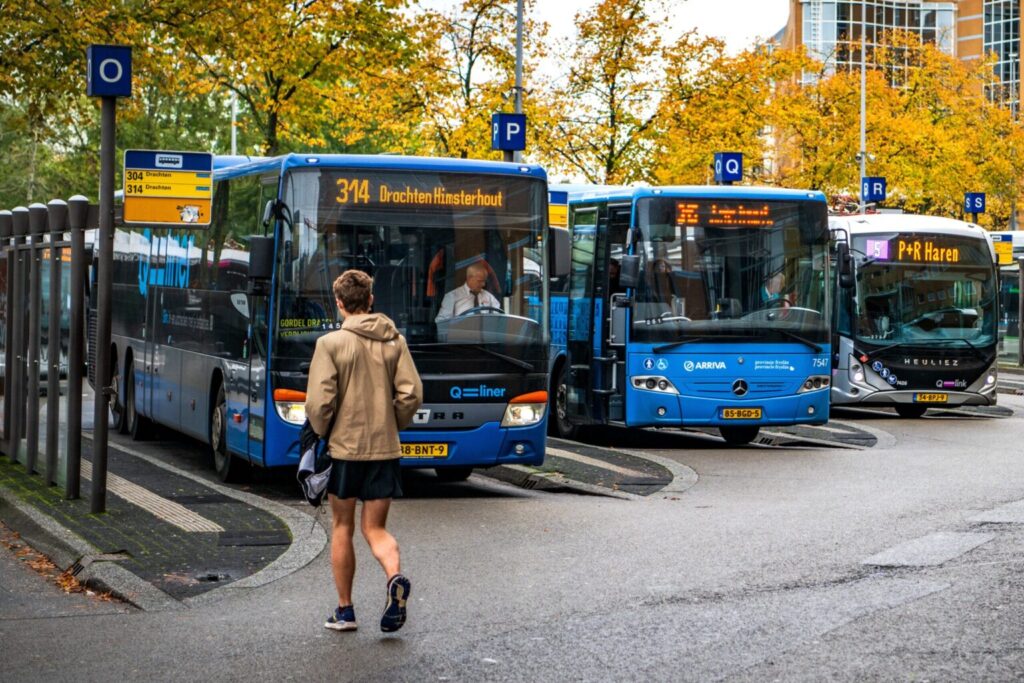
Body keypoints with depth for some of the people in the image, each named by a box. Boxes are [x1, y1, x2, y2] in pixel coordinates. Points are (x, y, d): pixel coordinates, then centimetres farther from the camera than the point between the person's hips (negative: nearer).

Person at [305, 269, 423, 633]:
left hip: (344, 447, -3)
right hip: (385, 449, 3)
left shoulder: (331, 343, -8)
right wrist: (392, 426, 12)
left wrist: (322, 434, 4)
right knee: (375, 527, 11)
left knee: (342, 527, 12)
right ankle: (395, 575, -20)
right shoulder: (394, 341, 2)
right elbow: (411, 394, -3)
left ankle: (345, 610, 17)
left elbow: (319, 401, -14)